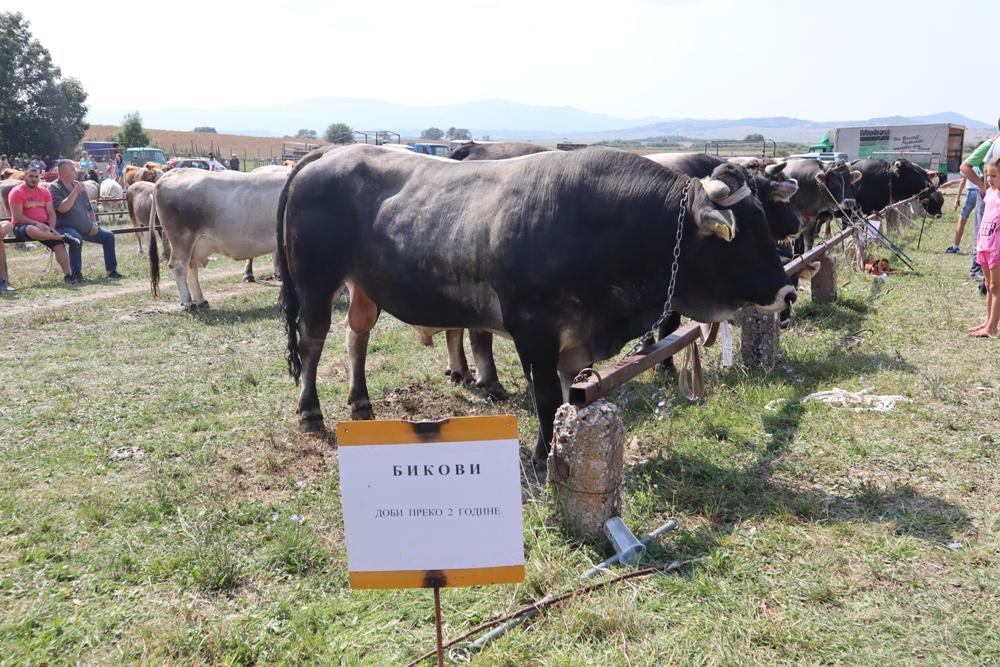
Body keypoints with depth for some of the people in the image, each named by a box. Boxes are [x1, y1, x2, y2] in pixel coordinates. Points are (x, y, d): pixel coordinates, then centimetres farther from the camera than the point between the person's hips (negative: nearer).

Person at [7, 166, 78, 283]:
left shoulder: (44, 192, 12)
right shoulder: (17, 192, -4)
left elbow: (51, 213, 10)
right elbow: (18, 216, -12)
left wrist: (51, 227, -9)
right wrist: (36, 223, -23)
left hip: (43, 227, 5)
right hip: (23, 226, -5)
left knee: (59, 245, -19)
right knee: (32, 230, -42)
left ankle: (68, 275, -18)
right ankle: (63, 237, -32)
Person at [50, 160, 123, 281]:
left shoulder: (78, 185, 14)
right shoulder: (55, 188, -8)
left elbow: (89, 208, 20)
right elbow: (62, 208, -24)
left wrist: (94, 223, 5)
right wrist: (75, 192, -22)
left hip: (86, 229, 7)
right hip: (66, 227, -7)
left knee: (109, 236, 0)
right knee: (76, 238, -36)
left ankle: (111, 270, 8)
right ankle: (76, 275, -29)